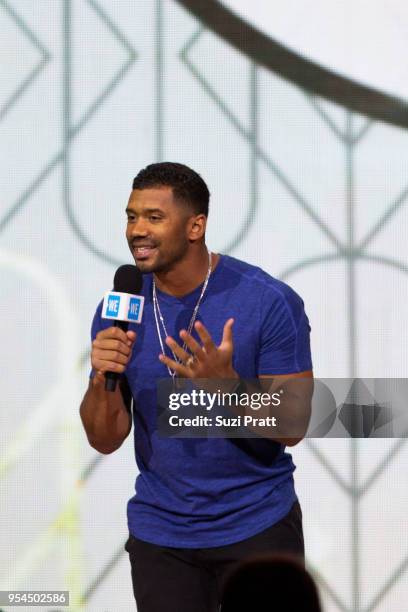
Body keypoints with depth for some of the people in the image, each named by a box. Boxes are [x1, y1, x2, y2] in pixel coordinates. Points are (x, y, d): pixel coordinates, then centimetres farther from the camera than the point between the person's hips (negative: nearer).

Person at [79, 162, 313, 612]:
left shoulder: (270, 302, -14)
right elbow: (105, 440, -1)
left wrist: (226, 383, -31)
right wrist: (102, 379, -21)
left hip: (258, 525, -3)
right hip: (160, 532, 3)